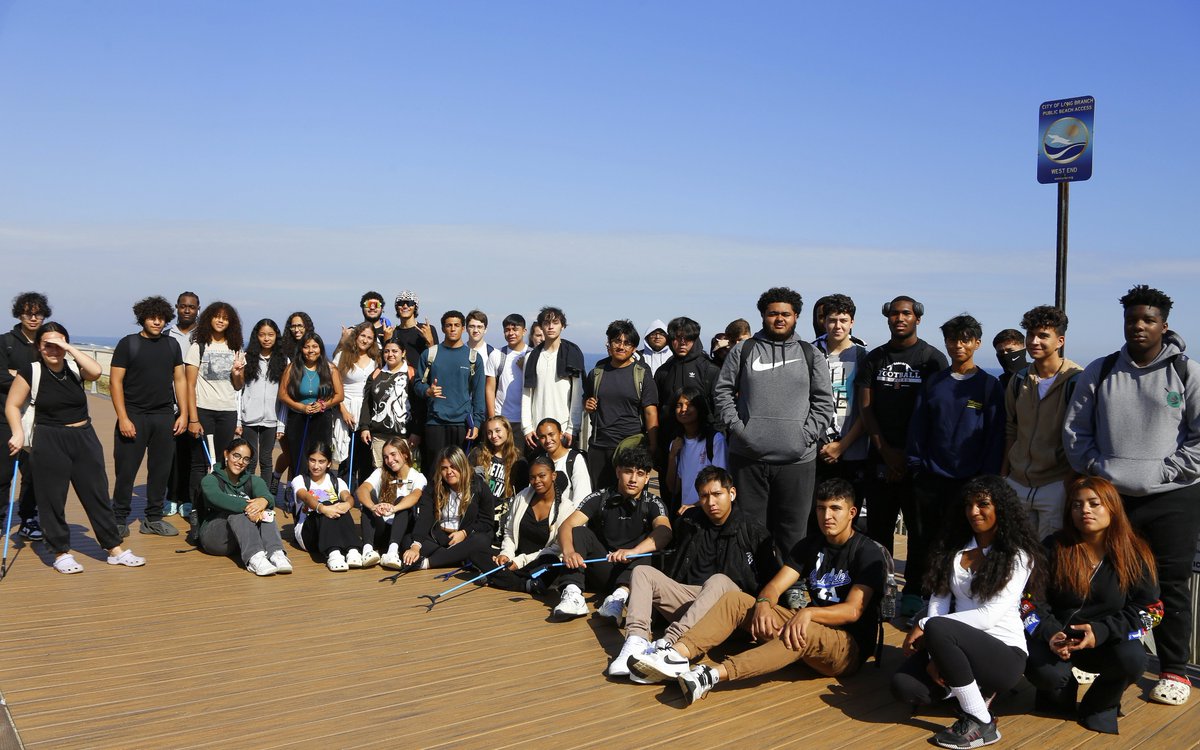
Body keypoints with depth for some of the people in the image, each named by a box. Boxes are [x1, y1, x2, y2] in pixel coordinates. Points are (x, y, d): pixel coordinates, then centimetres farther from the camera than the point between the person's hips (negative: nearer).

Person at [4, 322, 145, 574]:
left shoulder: (75, 369, 3)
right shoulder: (30, 371, -4)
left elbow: (96, 371, -19)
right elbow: (12, 405, -2)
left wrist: (69, 349, -19)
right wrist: (18, 433, -15)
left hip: (84, 439, 3)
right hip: (49, 442, -3)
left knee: (98, 494, 6)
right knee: (52, 499, 3)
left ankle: (115, 549, 13)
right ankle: (61, 554, 16)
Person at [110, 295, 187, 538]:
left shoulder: (171, 345, 10)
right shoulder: (128, 344, -1)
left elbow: (179, 379, 12)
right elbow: (115, 382, -4)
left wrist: (183, 413, 4)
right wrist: (122, 418, -11)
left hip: (164, 417, 4)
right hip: (134, 415, -4)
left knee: (161, 470, 7)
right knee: (126, 470, -1)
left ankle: (153, 519, 17)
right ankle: (119, 520, 11)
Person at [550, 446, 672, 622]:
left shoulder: (652, 504, -2)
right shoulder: (599, 498, 1)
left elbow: (665, 531, -23)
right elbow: (567, 525, -12)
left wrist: (632, 552, -42)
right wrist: (569, 552, -35)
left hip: (632, 570, -1)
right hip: (600, 572, 2)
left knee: (645, 543, -26)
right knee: (579, 532, -18)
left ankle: (620, 595, -47)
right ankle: (572, 594, -36)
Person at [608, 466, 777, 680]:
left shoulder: (755, 533, 2)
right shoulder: (690, 522, 14)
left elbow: (772, 580, 1)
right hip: (687, 599, 5)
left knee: (719, 580, -35)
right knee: (642, 572, -10)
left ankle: (668, 643, -52)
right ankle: (636, 642, -34)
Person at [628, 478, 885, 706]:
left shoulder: (868, 553, -7)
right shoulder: (809, 545, 12)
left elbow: (853, 610, -19)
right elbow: (774, 586, 2)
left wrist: (808, 613, -36)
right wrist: (763, 604, -22)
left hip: (849, 645, -6)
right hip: (808, 628, 7)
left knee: (804, 632, -41)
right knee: (734, 599, -8)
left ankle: (714, 674, -54)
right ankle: (678, 654, -32)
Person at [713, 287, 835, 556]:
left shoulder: (811, 355, 10)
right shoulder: (743, 351, 9)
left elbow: (824, 402, 8)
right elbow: (723, 390, 10)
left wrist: (807, 435, -4)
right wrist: (736, 426, -3)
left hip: (796, 459, 0)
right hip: (747, 456, 0)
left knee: (792, 530, 4)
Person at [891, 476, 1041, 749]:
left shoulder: (1018, 556, -5)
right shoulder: (954, 548, 11)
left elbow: (990, 615, -16)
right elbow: (938, 599, 0)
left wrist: (925, 625, -18)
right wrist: (935, 655, -15)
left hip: (1004, 654, -5)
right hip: (959, 647, 6)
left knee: (937, 629, -33)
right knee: (903, 685, -21)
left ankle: (981, 723, -19)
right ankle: (972, 689, 8)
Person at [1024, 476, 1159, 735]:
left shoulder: (1135, 555, -4)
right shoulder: (1053, 549, -5)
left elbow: (1148, 609, -7)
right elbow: (1031, 598, -5)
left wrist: (1102, 632, -23)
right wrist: (1050, 634, -25)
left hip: (1107, 642, 1)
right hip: (1056, 638, -1)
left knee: (1132, 660, -31)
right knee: (1043, 672, -31)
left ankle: (1100, 704, 2)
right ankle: (1062, 695, 10)